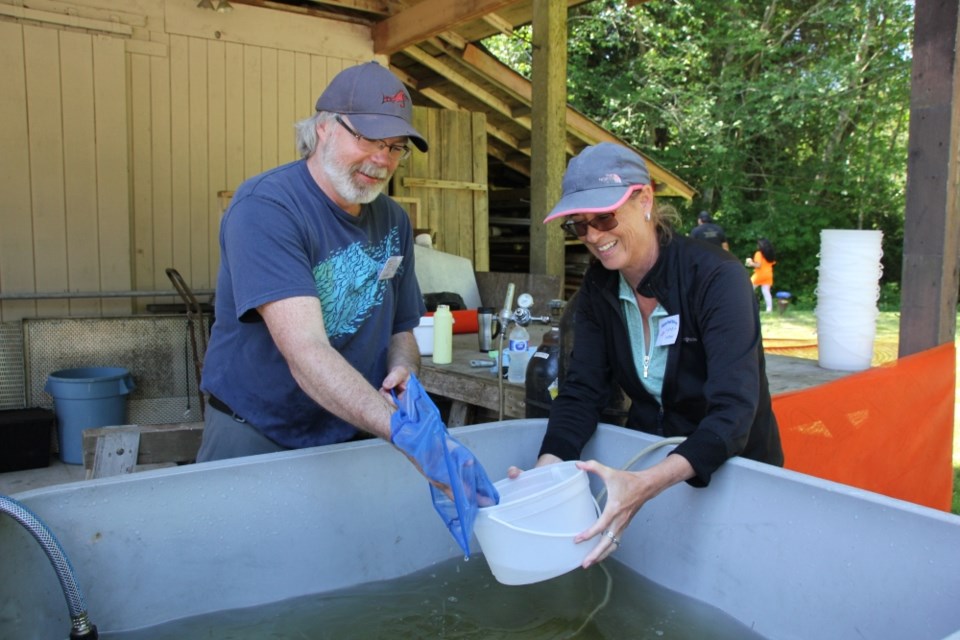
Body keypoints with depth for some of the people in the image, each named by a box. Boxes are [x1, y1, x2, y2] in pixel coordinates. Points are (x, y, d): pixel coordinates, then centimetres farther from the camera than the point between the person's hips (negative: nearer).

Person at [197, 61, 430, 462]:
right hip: (255, 439, -5)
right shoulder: (264, 207, -22)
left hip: (354, 439, 6)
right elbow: (305, 351, -33)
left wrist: (403, 368, -15)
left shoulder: (394, 221, 0)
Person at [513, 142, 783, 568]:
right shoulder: (598, 286, -5)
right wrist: (546, 470, -26)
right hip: (646, 463, 4)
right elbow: (582, 391, -8)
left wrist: (646, 485, -45)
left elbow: (733, 411, -31)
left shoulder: (716, 278, -22)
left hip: (730, 470, -3)